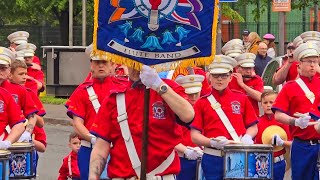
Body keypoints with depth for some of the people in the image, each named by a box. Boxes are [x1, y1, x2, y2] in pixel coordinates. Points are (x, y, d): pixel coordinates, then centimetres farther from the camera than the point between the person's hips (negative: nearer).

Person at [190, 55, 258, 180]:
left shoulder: (241, 99, 9)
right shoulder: (202, 103, 5)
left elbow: (253, 127, 12)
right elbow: (195, 136, 0)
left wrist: (247, 137, -9)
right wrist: (213, 142, -17)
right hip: (213, 159, -1)